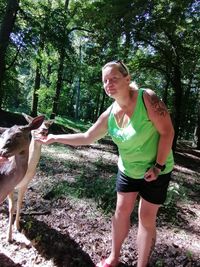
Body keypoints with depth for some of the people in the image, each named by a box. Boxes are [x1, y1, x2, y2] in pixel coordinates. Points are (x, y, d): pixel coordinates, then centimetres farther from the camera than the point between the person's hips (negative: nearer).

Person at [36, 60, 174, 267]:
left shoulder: (147, 98, -23)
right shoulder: (109, 115, -8)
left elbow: (167, 132, -20)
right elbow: (86, 137, 1)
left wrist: (158, 166, -20)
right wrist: (55, 138, 0)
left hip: (156, 171, -4)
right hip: (127, 170, 5)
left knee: (146, 217, 6)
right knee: (121, 211, 14)